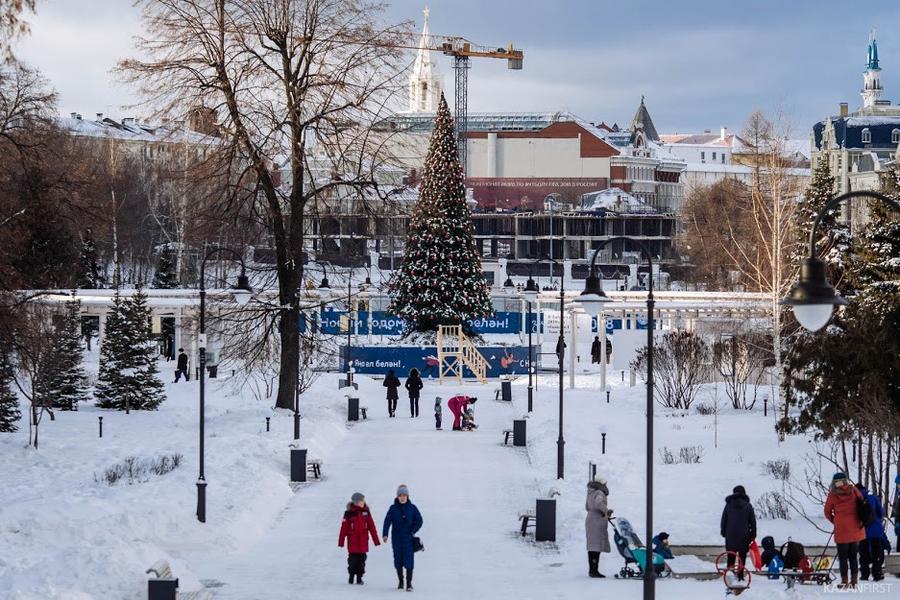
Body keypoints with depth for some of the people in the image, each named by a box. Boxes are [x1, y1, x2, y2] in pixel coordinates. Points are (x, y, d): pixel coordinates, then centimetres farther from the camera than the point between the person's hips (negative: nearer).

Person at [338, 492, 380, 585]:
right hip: (352, 542, -2)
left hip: (363, 541, 2)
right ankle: (351, 576, 20)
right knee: (353, 559, 1)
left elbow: (371, 526, 6)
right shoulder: (349, 513, -5)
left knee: (362, 560, 2)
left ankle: (359, 577, 11)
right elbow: (344, 528, -3)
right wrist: (341, 541, -3)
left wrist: (376, 540, 5)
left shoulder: (366, 511, 4)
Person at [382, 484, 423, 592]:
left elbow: (419, 521, 3)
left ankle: (409, 583, -7)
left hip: (408, 539, -1)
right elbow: (387, 521, -7)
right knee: (398, 560, 7)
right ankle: (400, 581, 22)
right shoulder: (393, 508, 1)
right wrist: (385, 534, -19)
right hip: (396, 539, 1)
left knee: (408, 560, -9)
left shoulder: (412, 508, 1)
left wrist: (412, 531, -10)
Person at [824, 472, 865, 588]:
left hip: (841, 530, -3)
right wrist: (861, 521, 14)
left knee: (843, 557, 5)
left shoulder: (833, 494, -4)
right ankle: (854, 581, 11)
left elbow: (827, 512, 2)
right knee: (853, 556, 13)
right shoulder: (854, 491, 1)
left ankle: (844, 582, 2)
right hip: (856, 529, 3)